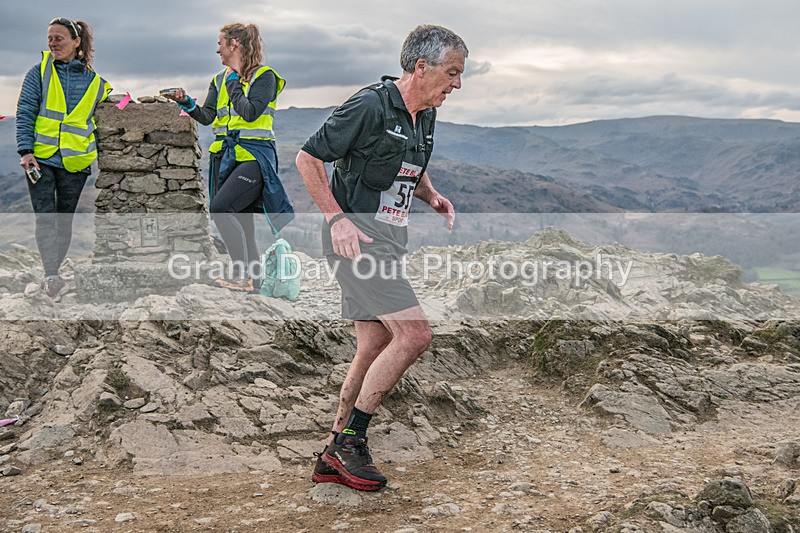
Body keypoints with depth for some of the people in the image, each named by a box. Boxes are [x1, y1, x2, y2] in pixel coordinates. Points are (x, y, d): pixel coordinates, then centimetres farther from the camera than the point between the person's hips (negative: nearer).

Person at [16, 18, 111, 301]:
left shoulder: (94, 81, 7)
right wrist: (25, 150, -13)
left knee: (65, 220, 8)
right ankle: (52, 276, -17)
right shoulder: (39, 72, 3)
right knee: (45, 218, -11)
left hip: (75, 161, 2)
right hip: (40, 159, -2)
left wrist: (102, 155, 10)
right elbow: (25, 113, -2)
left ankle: (51, 276, 19)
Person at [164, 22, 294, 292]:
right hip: (225, 155, 7)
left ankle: (243, 275, -16)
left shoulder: (264, 76, -4)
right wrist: (186, 102, -9)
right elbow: (207, 117, 8)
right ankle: (253, 280, 12)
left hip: (254, 156, -7)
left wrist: (233, 80, -8)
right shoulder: (220, 79, 17)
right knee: (240, 221, 5)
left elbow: (250, 112, -18)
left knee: (221, 207, -23)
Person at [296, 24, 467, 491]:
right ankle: (351, 439, -3)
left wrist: (433, 196, 9)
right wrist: (337, 218, -18)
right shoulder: (370, 106, -15)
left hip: (390, 240, 9)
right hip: (357, 236, -9)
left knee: (375, 348, 8)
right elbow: (308, 158, -10)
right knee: (414, 333, -17)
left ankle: (334, 457, 18)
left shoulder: (425, 118, 13)